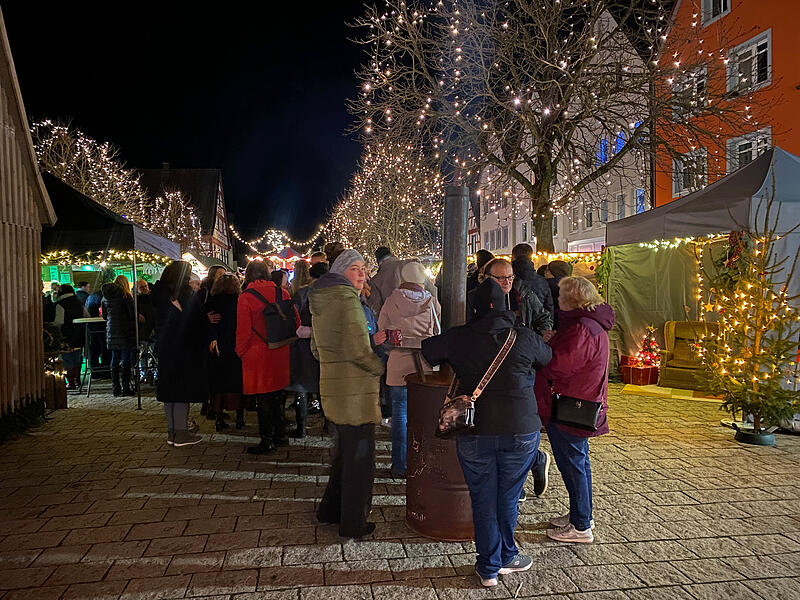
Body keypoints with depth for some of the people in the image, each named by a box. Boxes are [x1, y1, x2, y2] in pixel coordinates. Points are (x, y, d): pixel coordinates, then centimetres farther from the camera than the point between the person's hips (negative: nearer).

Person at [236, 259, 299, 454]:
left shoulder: (246, 297, -12)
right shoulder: (281, 292, 1)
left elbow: (243, 330, -11)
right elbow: (296, 321, 5)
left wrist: (240, 351, 5)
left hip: (257, 353, -5)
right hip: (280, 353, 5)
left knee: (263, 399, 4)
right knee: (277, 395, 17)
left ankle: (267, 441, 12)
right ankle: (280, 435, 26)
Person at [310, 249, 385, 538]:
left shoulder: (320, 300, 13)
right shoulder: (347, 298, -16)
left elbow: (316, 348, 20)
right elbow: (359, 349, -22)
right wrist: (380, 368, -6)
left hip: (332, 385, 9)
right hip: (355, 391, -9)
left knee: (343, 452, 24)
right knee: (359, 457, 4)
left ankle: (330, 509, 36)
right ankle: (353, 524, 15)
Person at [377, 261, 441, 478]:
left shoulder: (393, 300, -3)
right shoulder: (431, 302, -1)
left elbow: (381, 328, 5)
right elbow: (439, 332, 7)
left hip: (398, 363, -1)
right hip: (426, 364, 1)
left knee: (400, 414, 7)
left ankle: (400, 466, 13)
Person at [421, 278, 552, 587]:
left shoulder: (457, 338, -1)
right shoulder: (526, 337, -1)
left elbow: (422, 352, 10)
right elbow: (550, 361, 15)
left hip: (474, 431, 0)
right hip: (520, 430, 0)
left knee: (483, 501, 13)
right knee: (508, 498, 17)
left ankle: (489, 568, 25)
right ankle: (506, 558, 36)